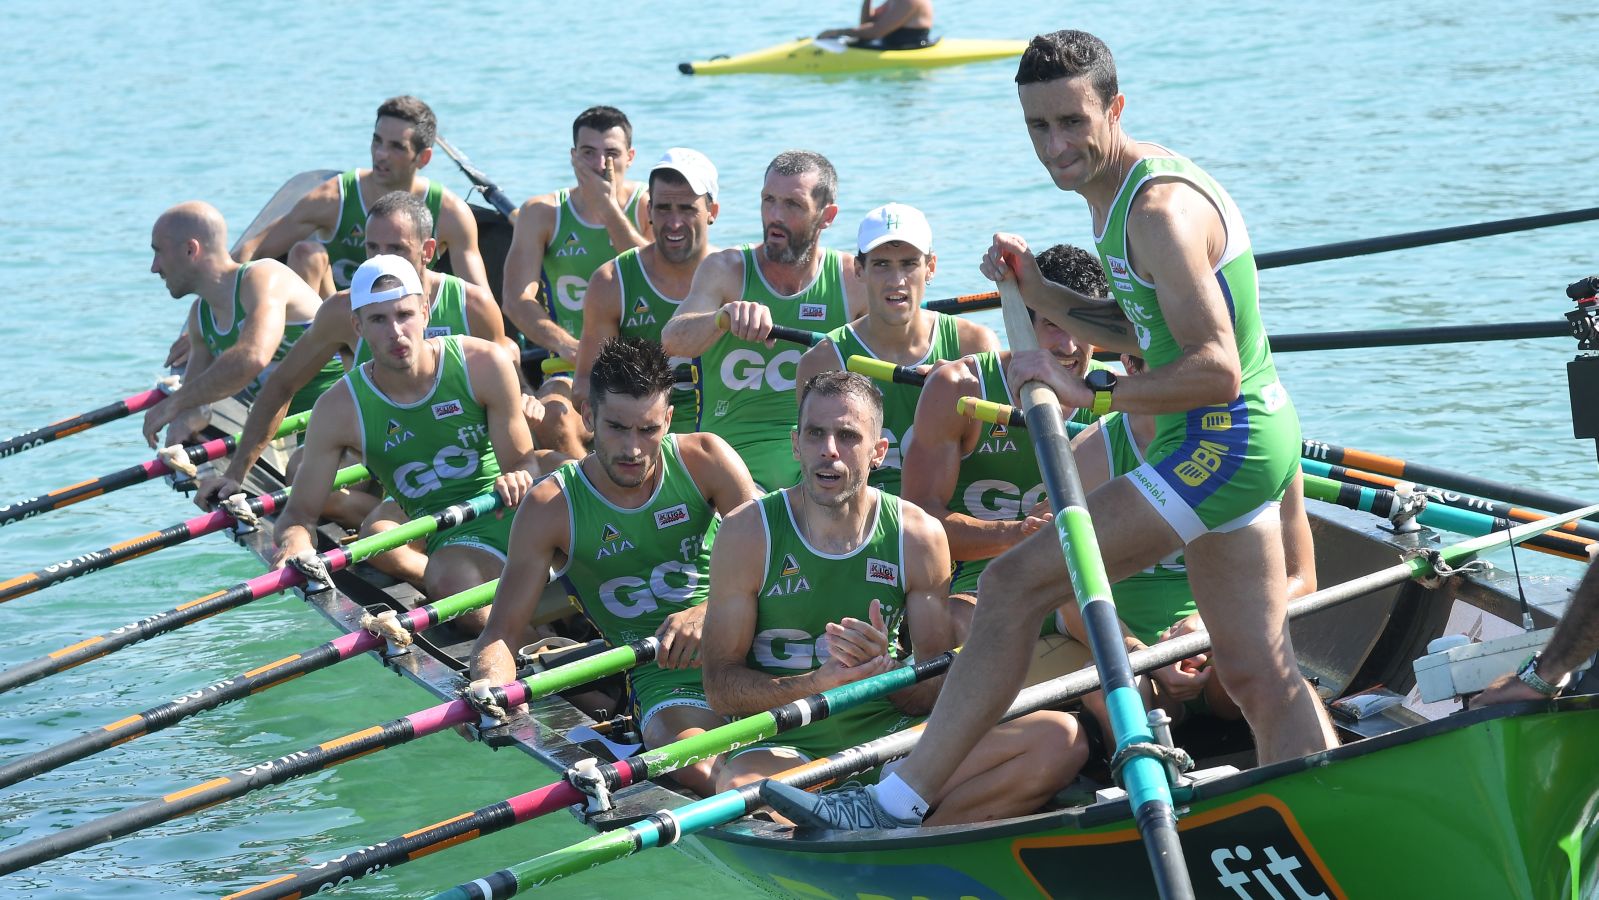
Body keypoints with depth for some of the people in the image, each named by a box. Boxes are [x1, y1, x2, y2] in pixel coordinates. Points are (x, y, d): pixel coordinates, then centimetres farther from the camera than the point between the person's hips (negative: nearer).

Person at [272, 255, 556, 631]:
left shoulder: (483, 365, -7)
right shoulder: (340, 410, -6)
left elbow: (522, 460, -1)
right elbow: (300, 511, -1)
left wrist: (517, 477, -26)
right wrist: (295, 543, -25)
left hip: (517, 507, 2)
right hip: (453, 540, -2)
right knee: (454, 583, -37)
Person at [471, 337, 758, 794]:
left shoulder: (705, 460, 4)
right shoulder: (550, 508, -1)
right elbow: (500, 633, -1)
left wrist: (708, 613, -21)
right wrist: (491, 688, -25)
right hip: (661, 675, -2)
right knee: (697, 771, -36)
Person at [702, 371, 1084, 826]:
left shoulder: (919, 536, 4)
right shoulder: (748, 532, -1)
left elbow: (939, 691, 5)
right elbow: (720, 685, -4)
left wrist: (886, 671, -19)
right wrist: (817, 682, -21)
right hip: (784, 745, -3)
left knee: (1060, 739, -20)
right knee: (739, 791, -42)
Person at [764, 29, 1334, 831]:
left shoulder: (1158, 208, -20)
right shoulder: (1117, 193, 11)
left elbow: (1216, 369, -25)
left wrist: (1088, 394, -23)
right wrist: (1038, 293, 7)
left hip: (1218, 444, -10)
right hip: (1241, 443, 10)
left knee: (1013, 586, -11)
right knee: (1259, 675, 13)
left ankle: (898, 807, -8)